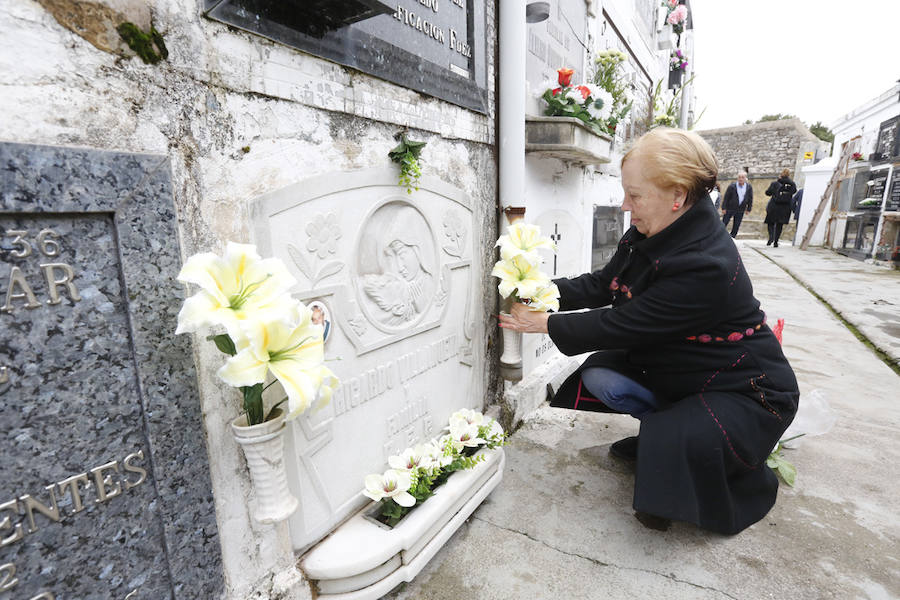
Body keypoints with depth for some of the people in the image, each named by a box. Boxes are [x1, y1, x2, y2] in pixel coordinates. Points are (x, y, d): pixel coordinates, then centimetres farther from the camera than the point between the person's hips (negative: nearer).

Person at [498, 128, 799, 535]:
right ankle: (670, 431, 12)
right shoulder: (651, 233, -8)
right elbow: (603, 284, -1)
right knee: (598, 376, -9)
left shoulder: (707, 267, -35)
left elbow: (622, 326, -32)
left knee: (676, 449, -29)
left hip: (744, 390, -7)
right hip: (679, 368, 8)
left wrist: (546, 324, -22)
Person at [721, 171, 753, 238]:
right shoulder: (732, 186, -10)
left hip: (740, 211, 3)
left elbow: (750, 199, 8)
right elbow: (726, 197, -8)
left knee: (736, 226, 8)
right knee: (723, 224, -1)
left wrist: (748, 209, 7)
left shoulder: (749, 187, 0)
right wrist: (723, 208, -10)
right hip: (729, 209, -3)